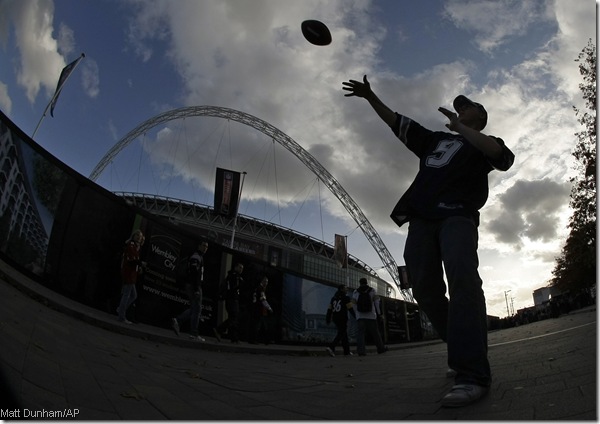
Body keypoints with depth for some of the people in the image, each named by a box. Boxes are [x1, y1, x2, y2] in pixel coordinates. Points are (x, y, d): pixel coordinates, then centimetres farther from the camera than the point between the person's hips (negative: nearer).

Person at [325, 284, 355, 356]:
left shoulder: (334, 298, 12)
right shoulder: (346, 298, -7)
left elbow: (329, 309, 7)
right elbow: (351, 309, -9)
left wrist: (328, 319, 6)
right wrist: (355, 316, 4)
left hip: (335, 318, 7)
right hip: (343, 319, -7)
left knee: (344, 334, 16)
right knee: (340, 335, -7)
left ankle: (347, 351, 20)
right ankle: (331, 348, -25)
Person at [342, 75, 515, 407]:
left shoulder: (483, 144, 21)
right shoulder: (435, 139, 34)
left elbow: (505, 158, -3)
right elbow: (396, 122, 32)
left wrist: (460, 128, -4)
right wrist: (370, 96, 25)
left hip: (458, 216, -4)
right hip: (422, 218, 5)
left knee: (462, 279, -26)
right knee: (425, 289, -7)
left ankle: (472, 375, -33)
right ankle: (464, 350, 10)